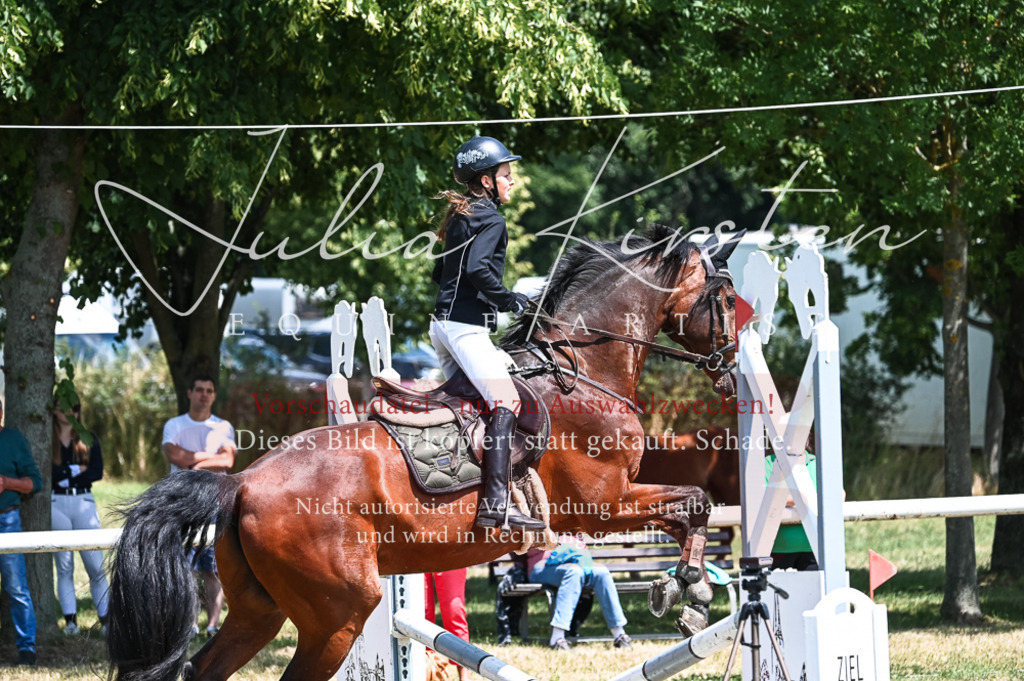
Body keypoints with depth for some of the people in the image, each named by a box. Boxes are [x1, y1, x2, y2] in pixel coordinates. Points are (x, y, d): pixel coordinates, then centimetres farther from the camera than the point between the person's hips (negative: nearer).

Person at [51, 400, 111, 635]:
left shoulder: (89, 439, 11)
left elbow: (97, 472, -2)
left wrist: (64, 476, -9)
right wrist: (77, 470, -7)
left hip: (84, 502, 1)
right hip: (56, 503, -1)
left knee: (96, 564, -5)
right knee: (64, 565, 0)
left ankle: (106, 619, -2)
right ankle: (70, 620, 1)